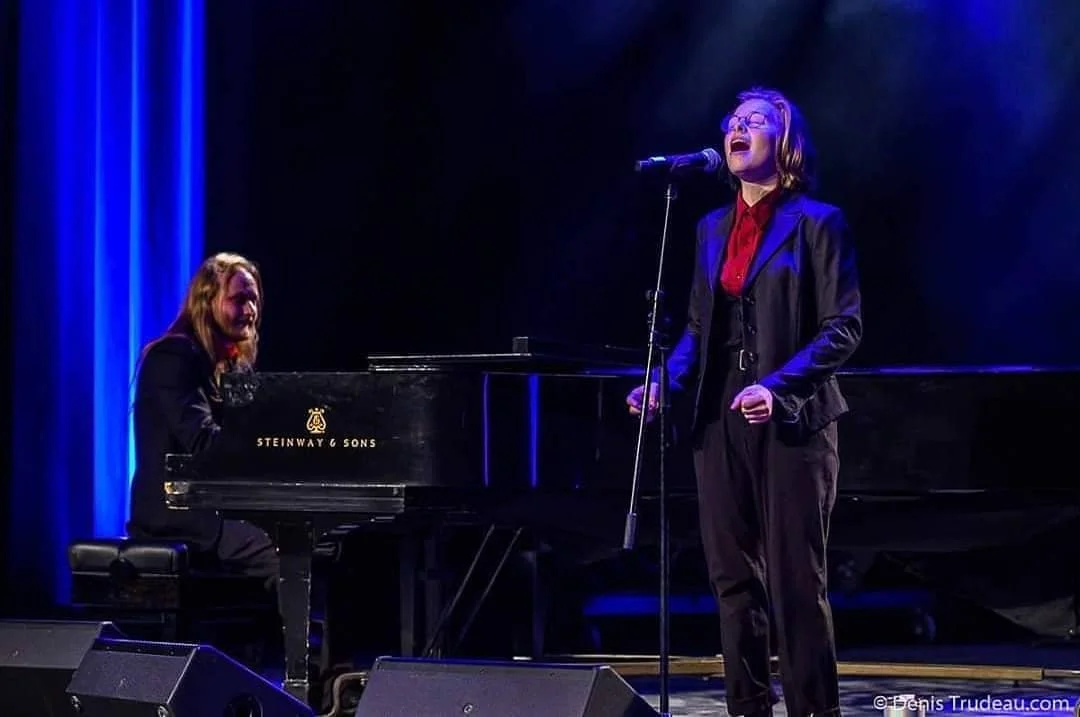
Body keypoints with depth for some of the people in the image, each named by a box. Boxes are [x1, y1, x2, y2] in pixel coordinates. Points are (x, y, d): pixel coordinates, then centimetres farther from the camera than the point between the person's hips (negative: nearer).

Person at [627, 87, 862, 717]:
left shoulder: (817, 223, -4)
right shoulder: (714, 228, 15)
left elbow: (843, 327, -9)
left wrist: (778, 387, -20)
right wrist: (666, 381, 0)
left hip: (792, 421, -6)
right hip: (722, 420, 6)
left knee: (796, 580, -4)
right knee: (734, 577, 7)